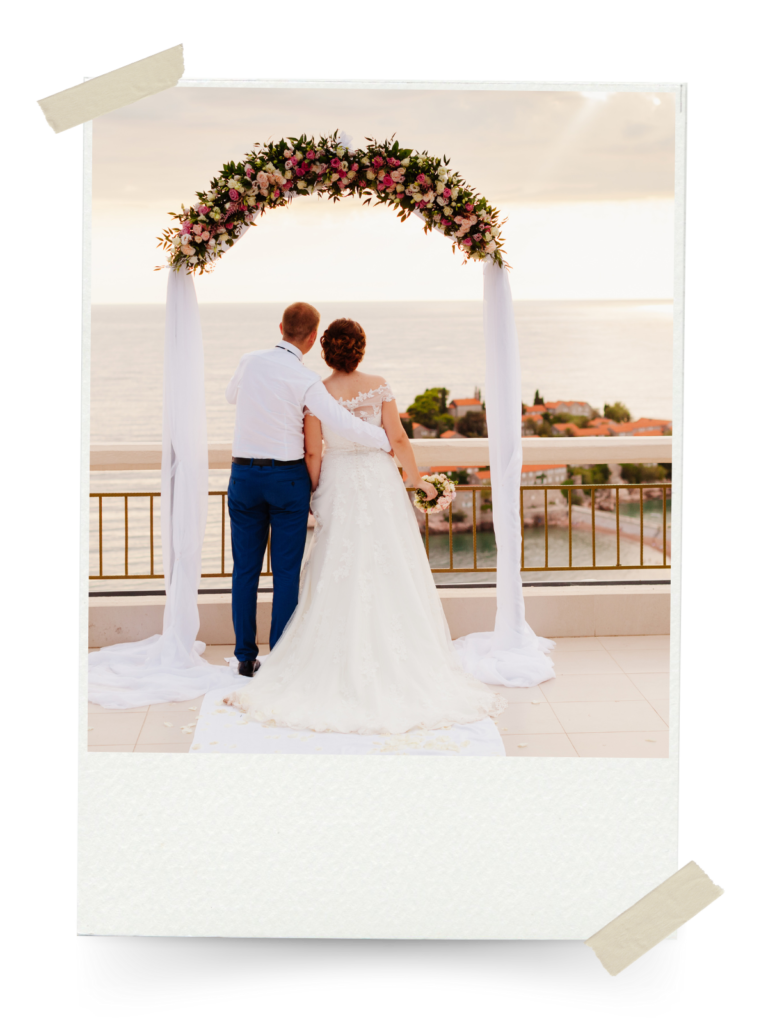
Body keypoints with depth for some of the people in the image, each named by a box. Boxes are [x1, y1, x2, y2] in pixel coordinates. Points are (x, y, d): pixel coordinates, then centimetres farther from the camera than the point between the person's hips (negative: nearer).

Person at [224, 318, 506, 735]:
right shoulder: (379, 386, -5)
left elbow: (312, 453, -5)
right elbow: (398, 438, -5)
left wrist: (314, 494, 7)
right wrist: (415, 477, 7)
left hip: (338, 484, 0)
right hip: (380, 481, 0)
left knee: (339, 575, 7)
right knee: (391, 574, 6)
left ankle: (342, 666, 8)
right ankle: (398, 659, 10)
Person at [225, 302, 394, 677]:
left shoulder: (249, 361, 1)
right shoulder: (306, 381, -13)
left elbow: (232, 395, 23)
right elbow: (347, 427, -20)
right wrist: (386, 440, -5)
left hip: (244, 475, 4)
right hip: (288, 477, -3)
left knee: (245, 569, 10)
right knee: (286, 572, 4)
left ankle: (246, 657, 14)